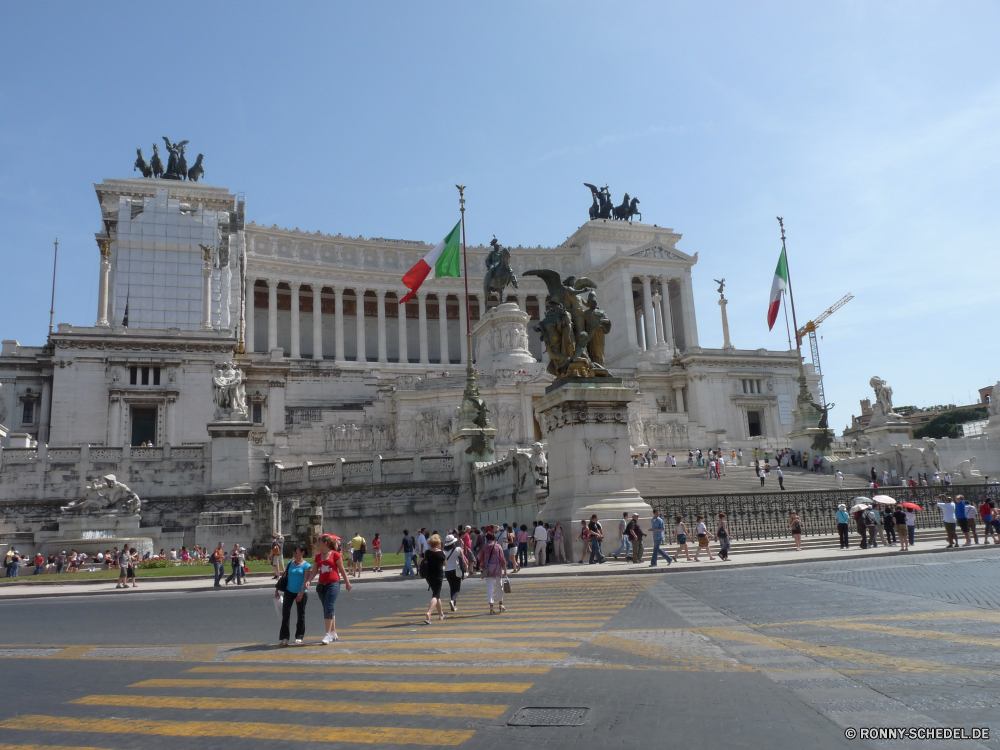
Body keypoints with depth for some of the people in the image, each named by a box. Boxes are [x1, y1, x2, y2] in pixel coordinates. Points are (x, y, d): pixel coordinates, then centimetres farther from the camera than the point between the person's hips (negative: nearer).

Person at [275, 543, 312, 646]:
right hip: (289, 592, 3)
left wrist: (301, 593, -21)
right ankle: (283, 638, -3)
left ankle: (299, 636, 18)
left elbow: (306, 580, -13)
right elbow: (284, 577, 10)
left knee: (300, 615, 7)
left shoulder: (306, 565, -7)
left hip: (301, 593, -3)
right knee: (285, 615, -4)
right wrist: (277, 589, 7)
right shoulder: (290, 564, 6)